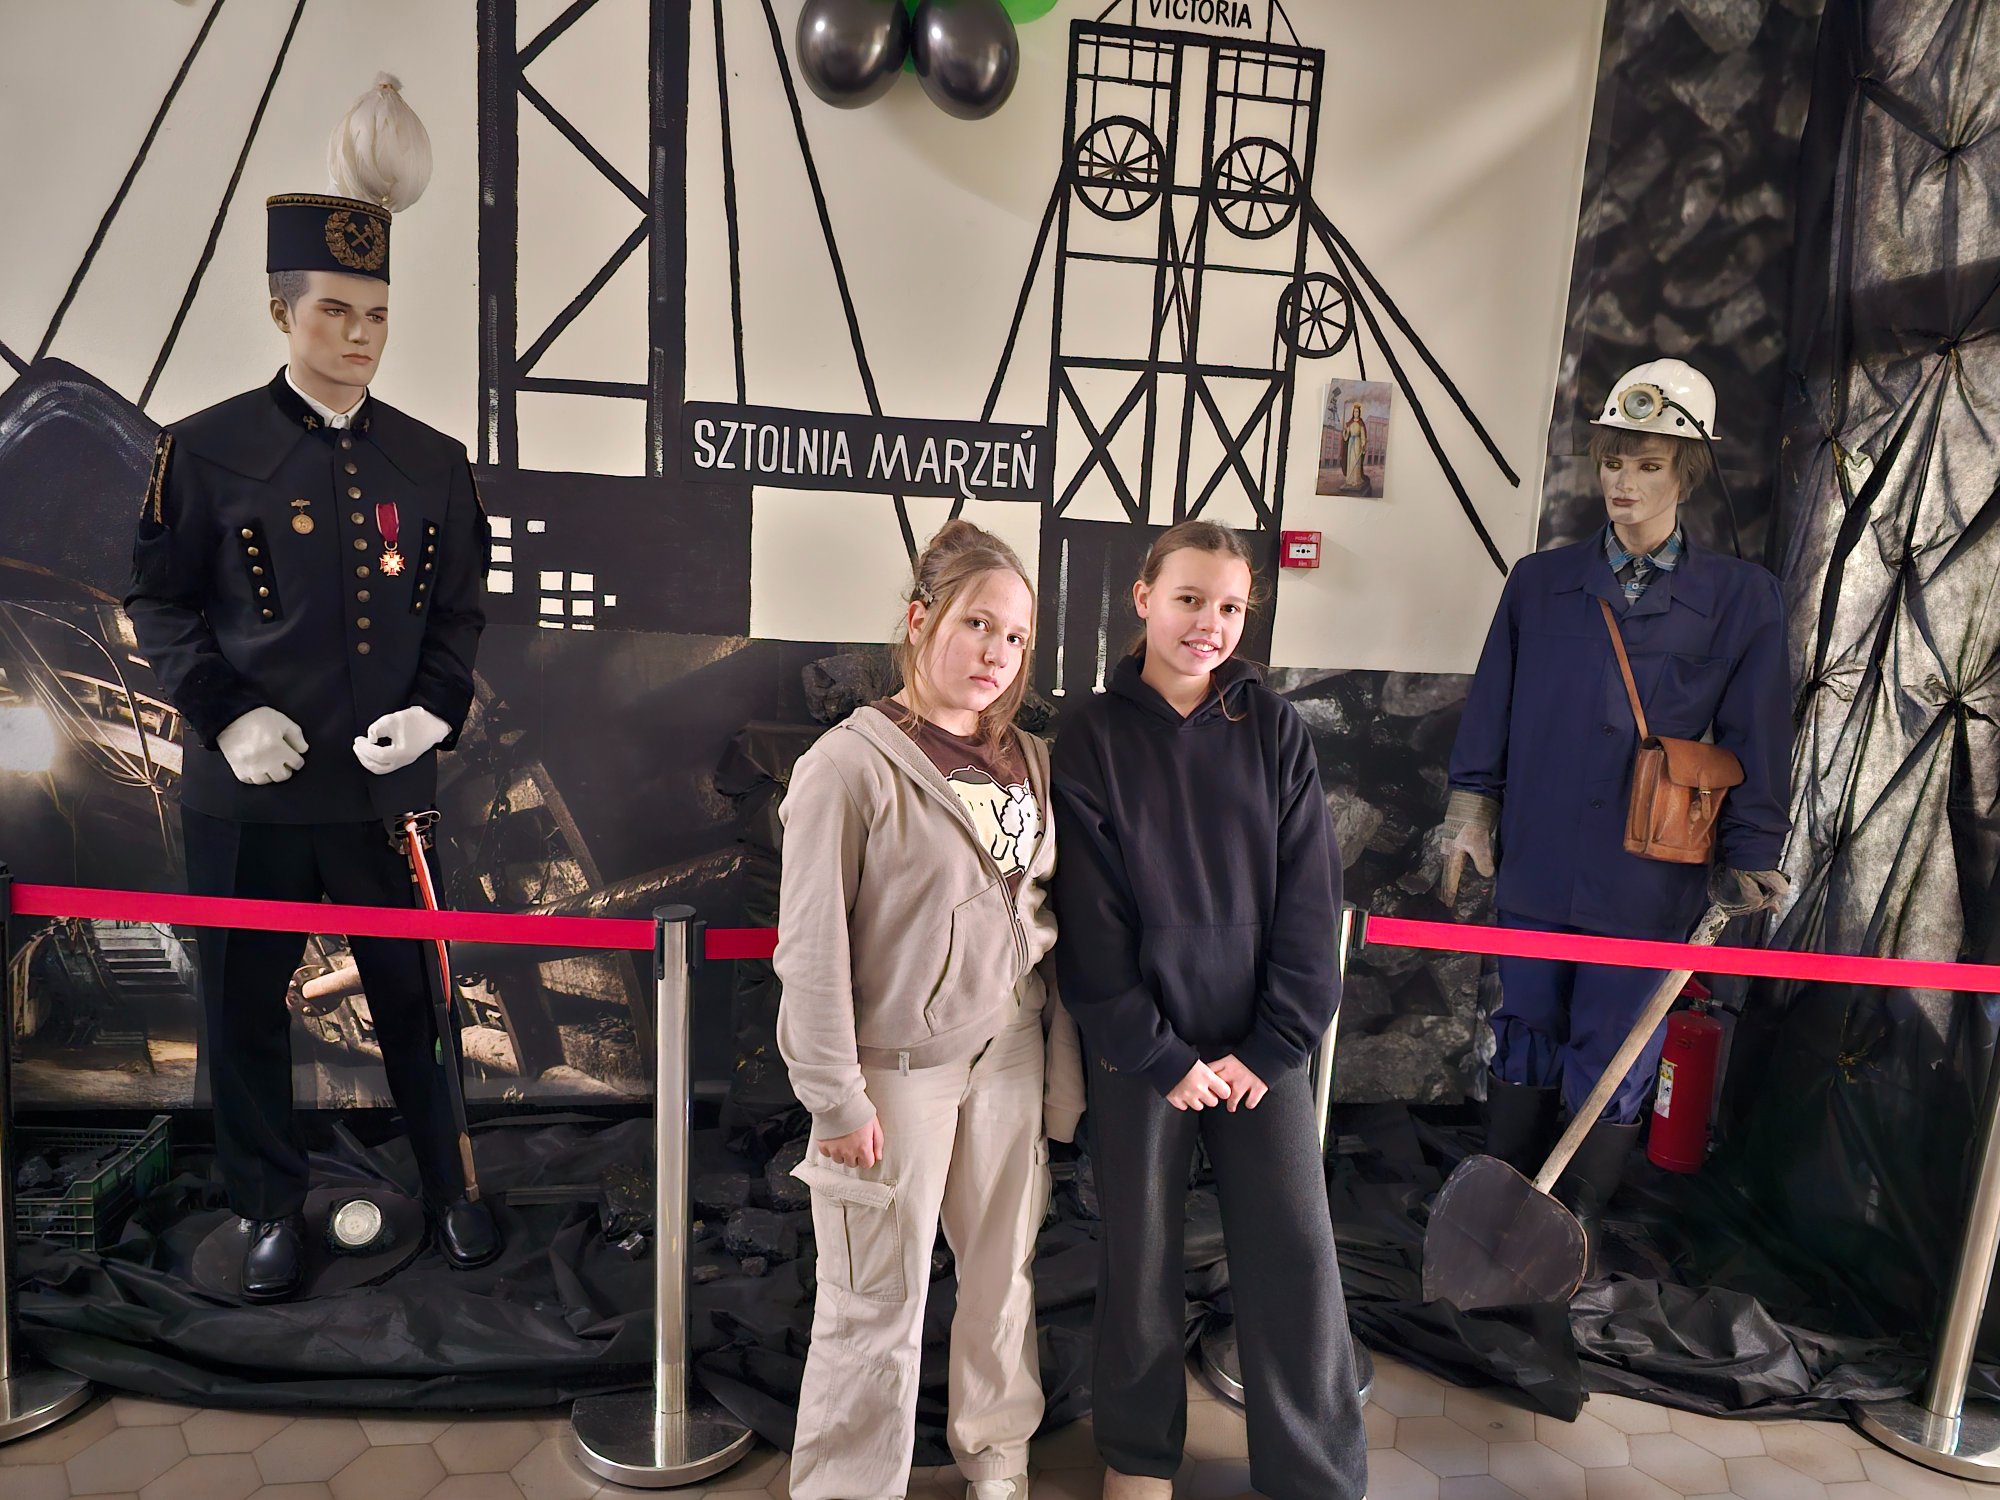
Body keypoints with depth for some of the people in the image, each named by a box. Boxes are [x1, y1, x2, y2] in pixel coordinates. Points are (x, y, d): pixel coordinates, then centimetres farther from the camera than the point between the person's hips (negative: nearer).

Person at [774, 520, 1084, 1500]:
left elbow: (1048, 915, 7)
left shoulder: (1030, 761, 4)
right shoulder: (849, 765, -13)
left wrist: (1063, 1071, 7)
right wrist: (836, 1097, -11)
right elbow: (811, 948, -12)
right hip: (899, 1069, -5)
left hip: (1009, 1056, 5)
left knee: (1003, 1275, 19)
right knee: (877, 1309, 8)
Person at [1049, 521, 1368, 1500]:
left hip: (1261, 1045, 2)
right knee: (1141, 1253, 12)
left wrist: (1273, 1046, -8)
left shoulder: (1273, 729, 1)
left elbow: (1308, 898, -2)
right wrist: (1162, 1057, -10)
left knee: (1295, 1257, 4)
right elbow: (1090, 923, -8)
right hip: (1140, 1049, -1)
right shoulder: (1091, 738, -5)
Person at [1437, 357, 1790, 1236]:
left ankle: (1574, 1227, 25)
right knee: (1525, 1038, 14)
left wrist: (1748, 859, 1)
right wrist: (1471, 808, 4)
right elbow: (1490, 710, 8)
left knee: (1612, 1064, 7)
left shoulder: (1742, 598, 3)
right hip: (1534, 867, 2)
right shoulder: (1540, 583, 7)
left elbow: (1755, 743, 3)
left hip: (1648, 884, -1)